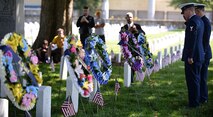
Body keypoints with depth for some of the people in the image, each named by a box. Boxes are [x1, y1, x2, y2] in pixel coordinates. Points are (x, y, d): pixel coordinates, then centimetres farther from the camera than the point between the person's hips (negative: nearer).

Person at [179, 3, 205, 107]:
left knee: (192, 80, -4)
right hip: (199, 55, 10)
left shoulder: (193, 22, -17)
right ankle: (196, 100, 27)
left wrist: (190, 56, -22)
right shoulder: (199, 20, 14)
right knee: (196, 79, 18)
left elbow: (192, 40, -22)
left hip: (192, 57, -10)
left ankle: (193, 103, 1)